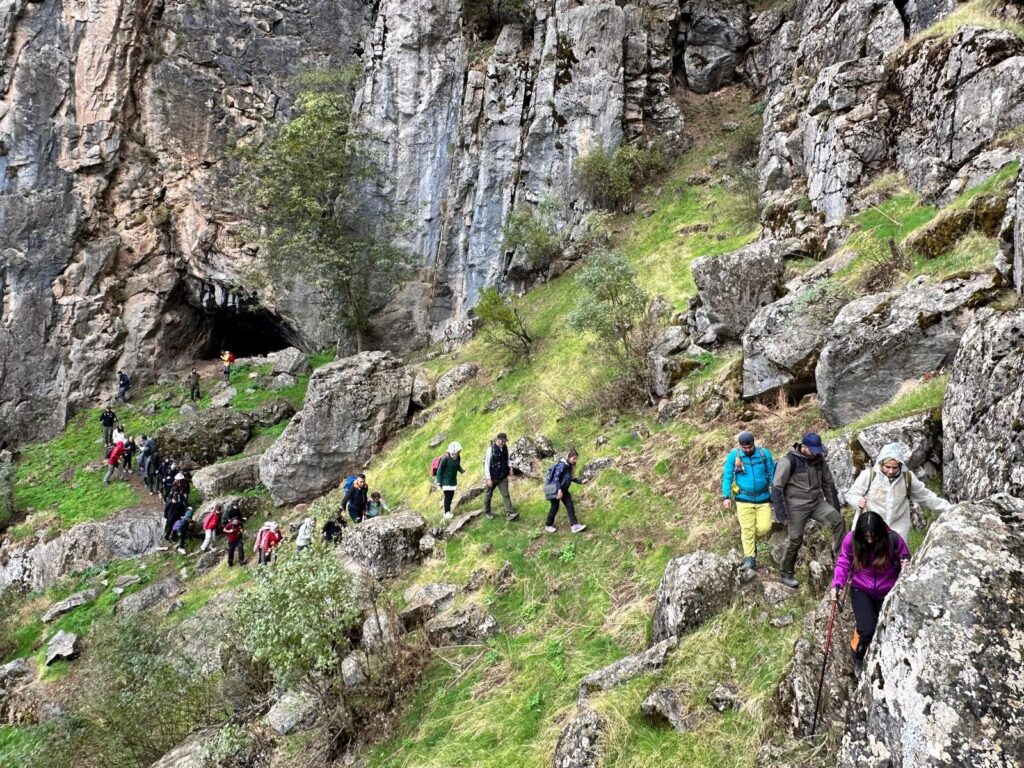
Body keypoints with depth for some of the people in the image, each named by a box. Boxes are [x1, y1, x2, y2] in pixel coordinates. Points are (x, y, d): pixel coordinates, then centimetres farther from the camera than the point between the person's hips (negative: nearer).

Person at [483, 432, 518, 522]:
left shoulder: (505, 448, -1)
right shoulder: (491, 449, -17)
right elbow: (486, 464, -16)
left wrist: (509, 468, -3)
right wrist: (488, 478, -18)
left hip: (503, 477, 4)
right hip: (493, 477, -4)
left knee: (506, 494, -5)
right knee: (488, 494, 13)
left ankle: (509, 514, -10)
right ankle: (487, 511, 32)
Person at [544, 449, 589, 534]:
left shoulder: (569, 466, 6)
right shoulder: (562, 465, -21)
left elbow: (570, 478, 18)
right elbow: (556, 477, -26)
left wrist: (581, 481, 11)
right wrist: (559, 490, -32)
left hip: (563, 489, 9)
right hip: (555, 489, -9)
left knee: (570, 506, 1)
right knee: (555, 507, 3)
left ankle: (575, 525, -1)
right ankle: (548, 526, 21)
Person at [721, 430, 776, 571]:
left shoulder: (765, 454, -3)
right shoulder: (733, 455, -5)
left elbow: (773, 475, 4)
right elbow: (727, 477, -2)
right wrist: (726, 496, -8)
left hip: (763, 498, 1)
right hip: (744, 499, -1)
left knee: (765, 527, -4)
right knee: (747, 529, -2)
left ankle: (752, 540, 28)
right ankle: (749, 557, 9)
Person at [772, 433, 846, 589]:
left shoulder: (819, 459, 2)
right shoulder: (789, 461, -15)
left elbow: (828, 483, 13)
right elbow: (777, 487, -14)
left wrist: (835, 506, 13)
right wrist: (782, 513, -16)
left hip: (817, 502, 5)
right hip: (797, 506, -5)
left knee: (838, 520, -17)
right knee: (796, 540, 1)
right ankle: (786, 574, 17)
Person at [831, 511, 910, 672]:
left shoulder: (893, 539, -19)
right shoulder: (851, 539, -17)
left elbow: (906, 560, -2)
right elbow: (843, 563, -6)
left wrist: (906, 566, -27)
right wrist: (837, 584, -21)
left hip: (887, 592, 1)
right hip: (861, 590, -1)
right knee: (866, 630, -16)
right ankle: (857, 656, 16)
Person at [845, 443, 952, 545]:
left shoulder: (907, 477, 0)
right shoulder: (869, 475, -10)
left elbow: (926, 497, 10)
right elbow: (851, 494, -3)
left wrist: (949, 509, 8)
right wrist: (858, 501, -25)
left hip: (898, 531, 3)